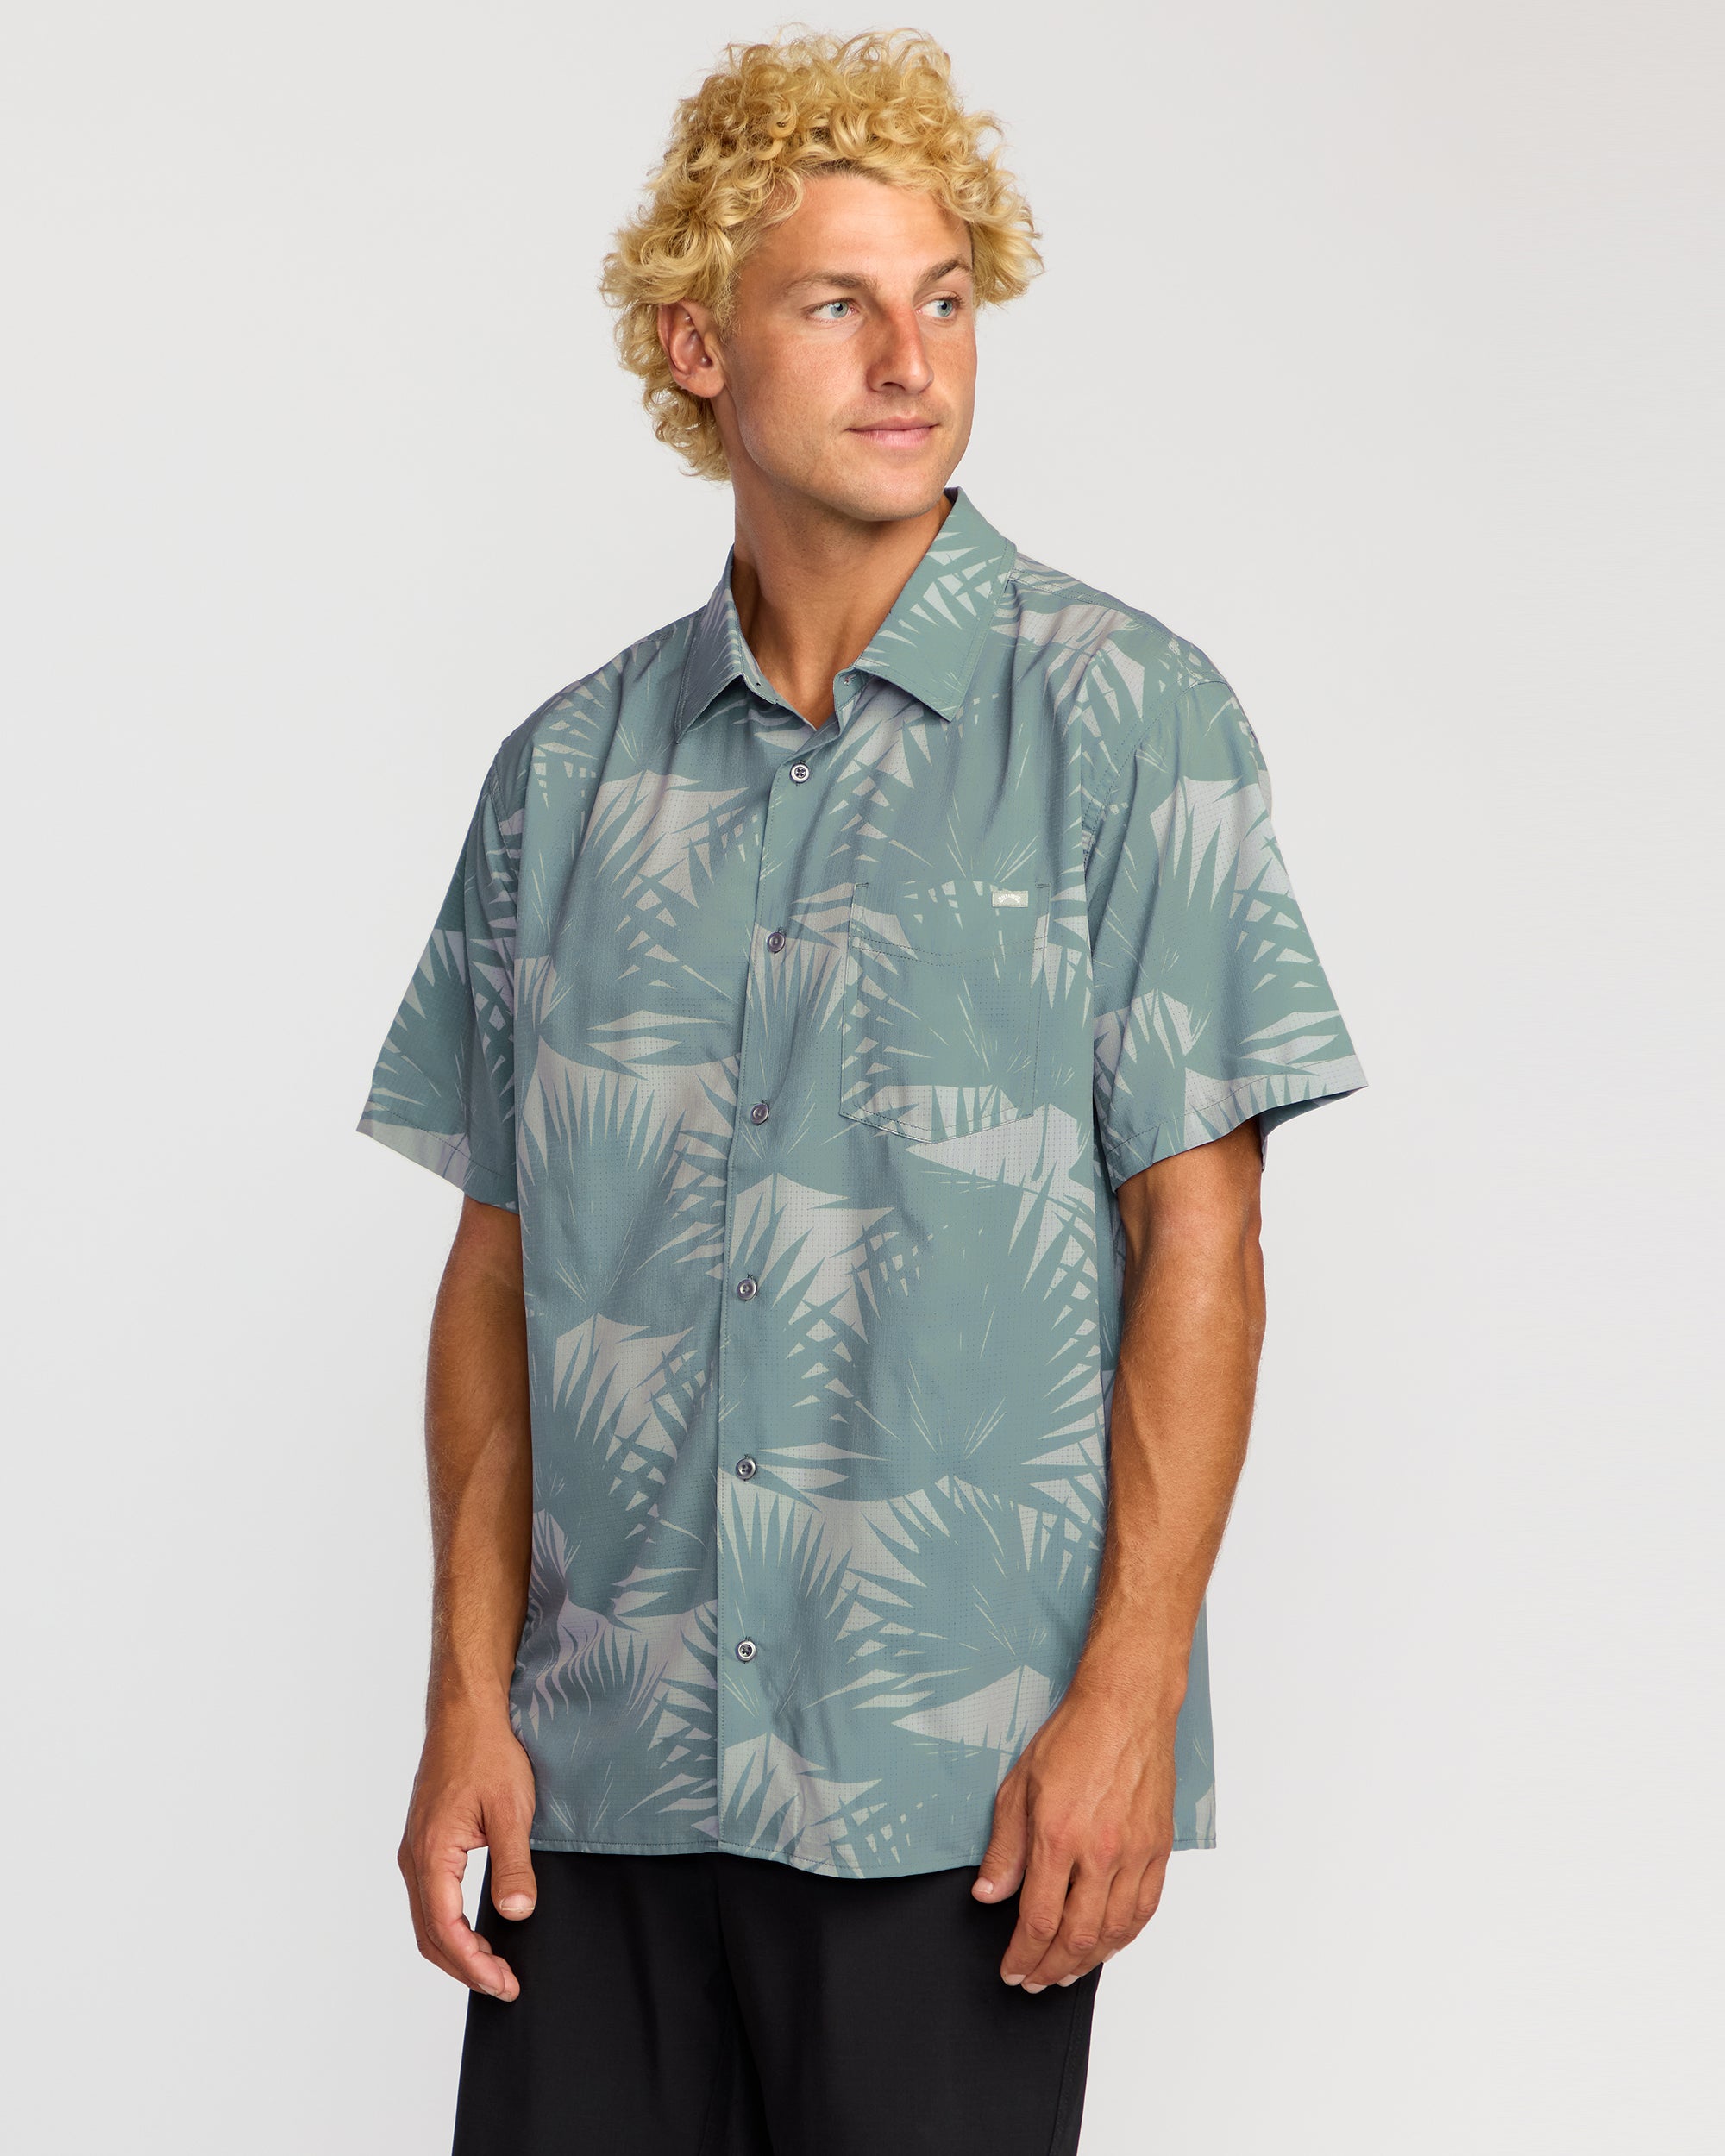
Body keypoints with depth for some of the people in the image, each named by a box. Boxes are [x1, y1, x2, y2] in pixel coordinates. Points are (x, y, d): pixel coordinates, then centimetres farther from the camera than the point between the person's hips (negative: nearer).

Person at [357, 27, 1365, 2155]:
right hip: (606, 1761, 3)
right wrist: (467, 1694, 4)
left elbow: (1198, 1234, -5)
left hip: (957, 1781, -3)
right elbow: (505, 1258, 10)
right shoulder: (570, 769, 9)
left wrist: (1129, 1699, -11)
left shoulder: (1122, 717, -2)